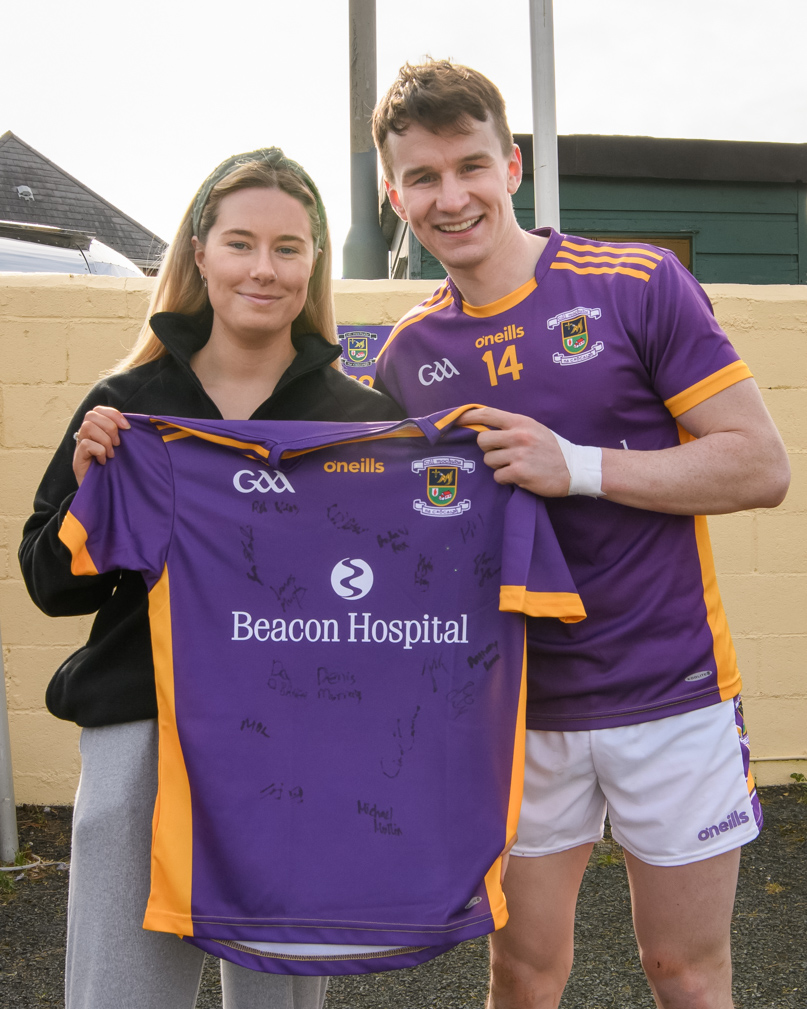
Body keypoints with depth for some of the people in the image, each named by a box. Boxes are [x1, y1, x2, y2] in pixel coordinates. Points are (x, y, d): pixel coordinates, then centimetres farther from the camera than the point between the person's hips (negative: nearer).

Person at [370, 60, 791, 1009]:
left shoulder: (639, 283, -8)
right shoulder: (407, 352, 4)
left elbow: (761, 466, -11)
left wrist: (576, 466, -20)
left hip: (670, 690, -2)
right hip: (515, 707, 3)